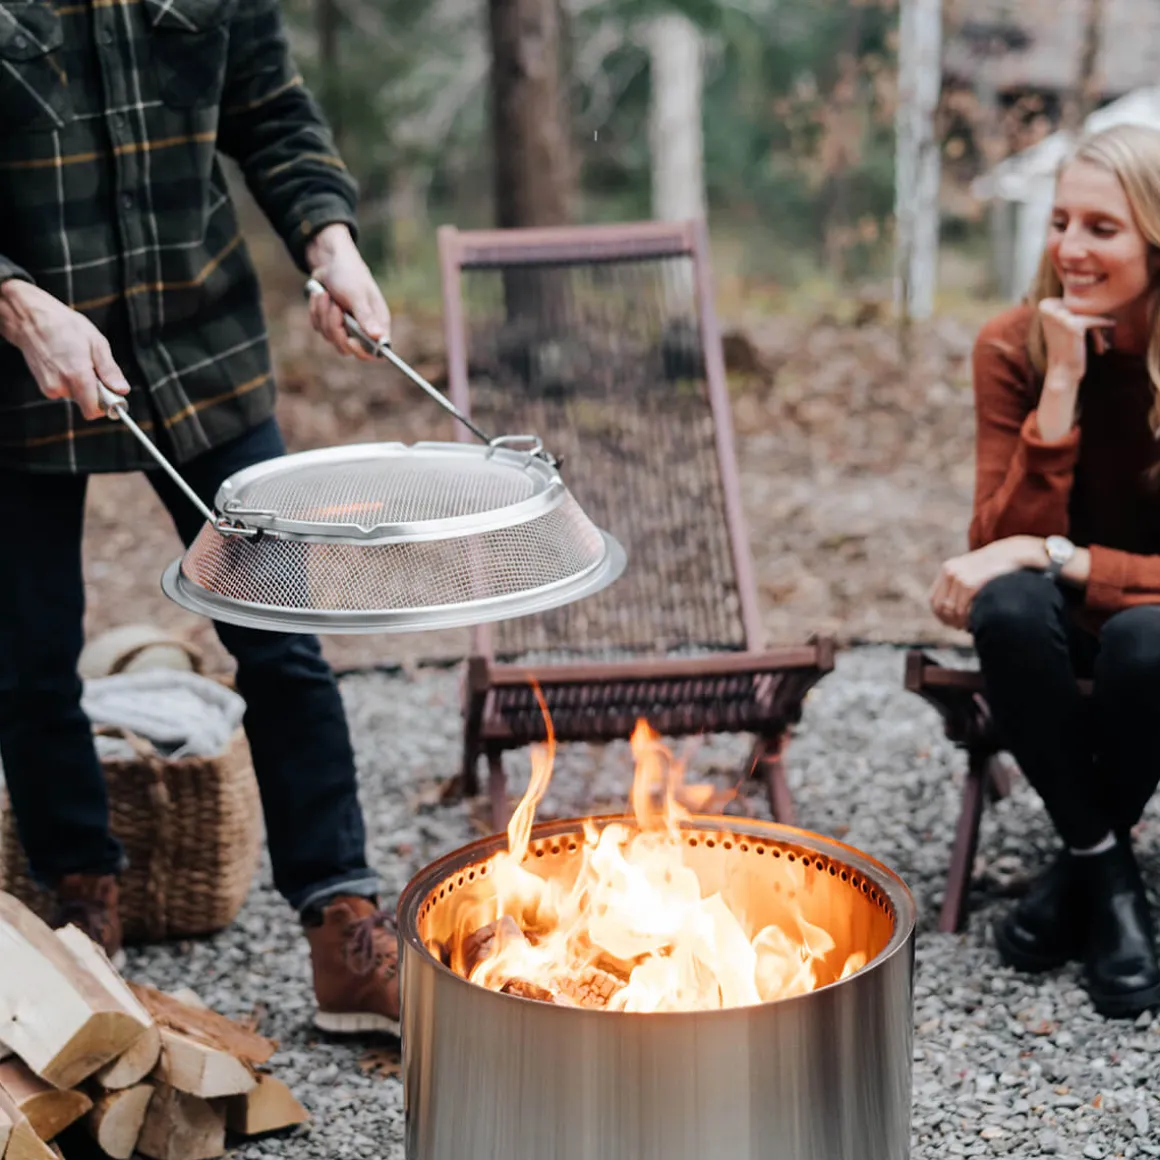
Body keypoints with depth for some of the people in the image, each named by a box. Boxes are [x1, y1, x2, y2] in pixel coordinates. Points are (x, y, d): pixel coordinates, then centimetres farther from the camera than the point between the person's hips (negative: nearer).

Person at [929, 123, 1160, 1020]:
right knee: (1008, 607, -33)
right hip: (1068, 616, 2)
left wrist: (1054, 556, -31)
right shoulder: (1016, 347, -11)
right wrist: (1060, 386, -27)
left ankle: (1083, 860, -7)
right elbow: (1001, 542, -19)